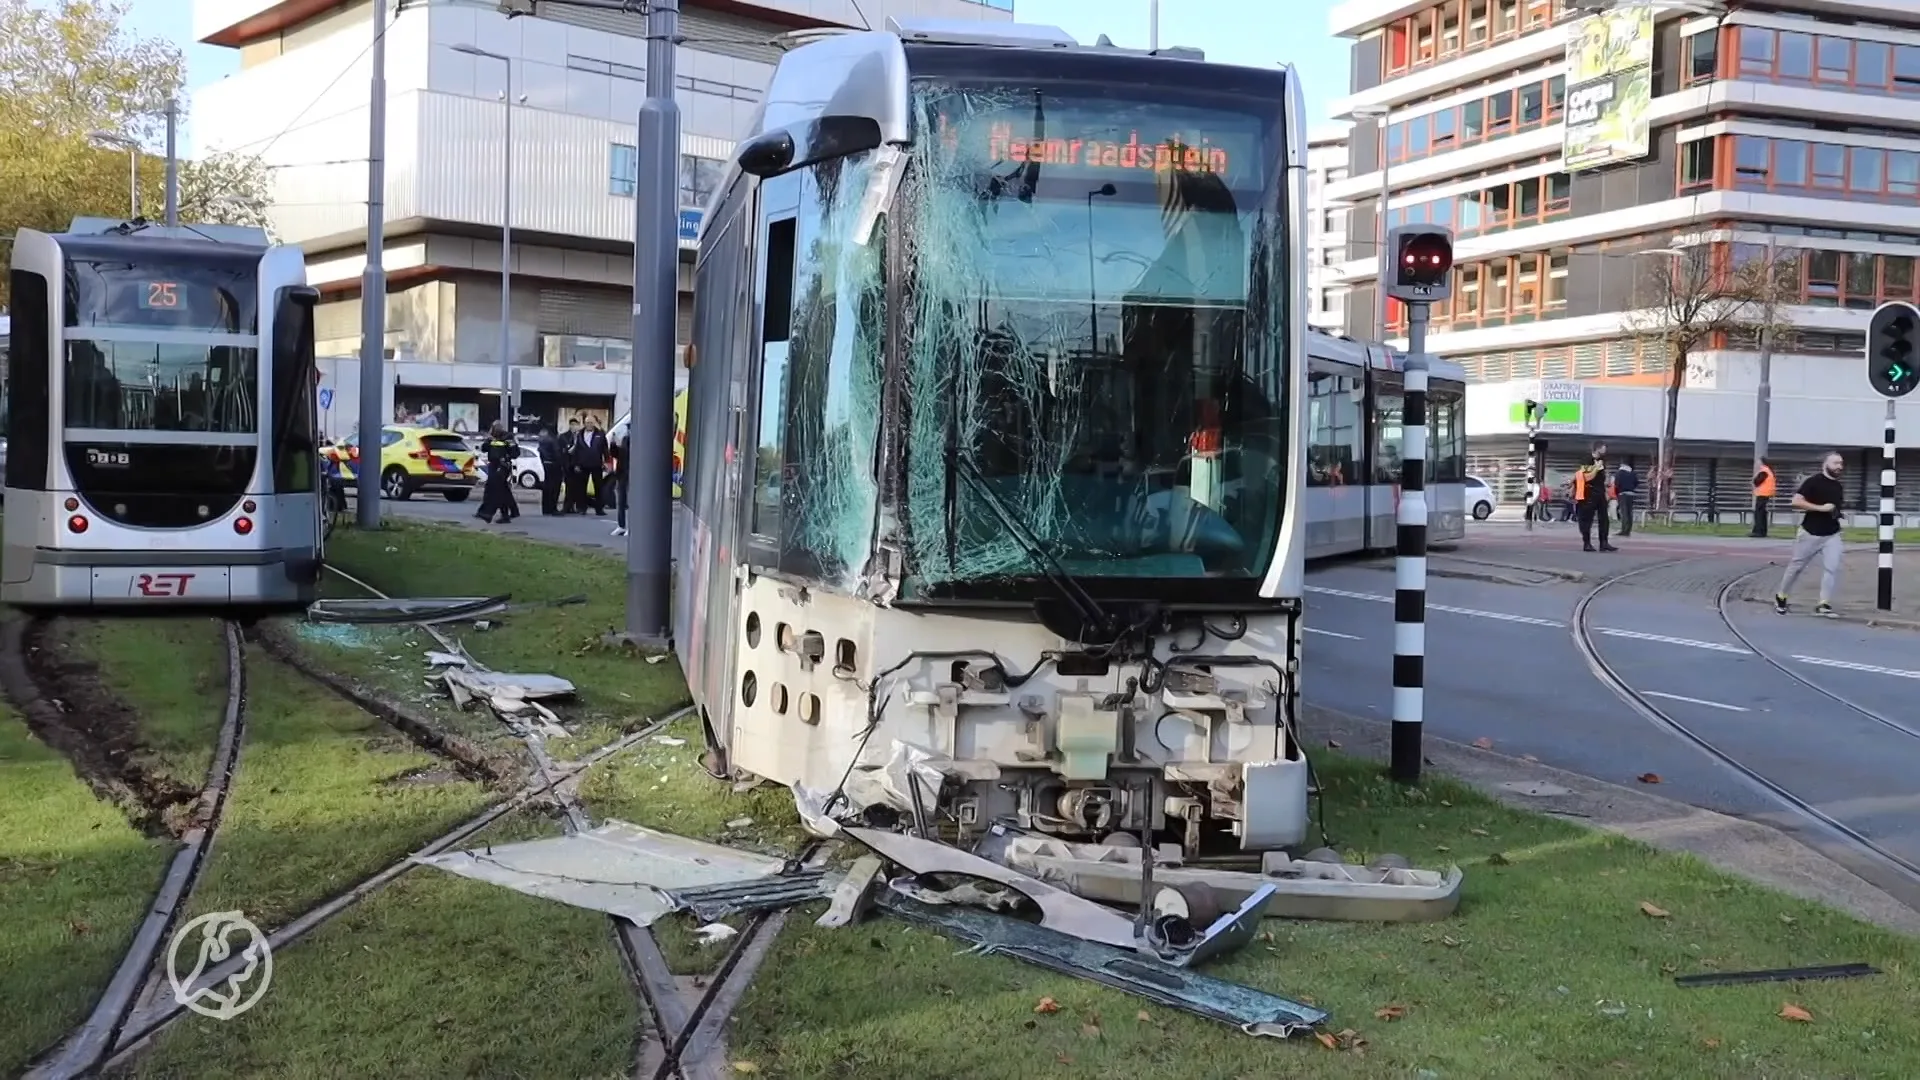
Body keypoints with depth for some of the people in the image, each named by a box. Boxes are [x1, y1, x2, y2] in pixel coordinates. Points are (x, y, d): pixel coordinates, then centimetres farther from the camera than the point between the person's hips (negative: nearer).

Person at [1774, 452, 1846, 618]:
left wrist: (1837, 513, 5)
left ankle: (1823, 604, -6)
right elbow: (1796, 502, -20)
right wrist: (1821, 508, -24)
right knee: (1796, 566, 8)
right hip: (1810, 533, -5)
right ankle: (1780, 597, 26)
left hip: (1832, 535, 5)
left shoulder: (1838, 486, 10)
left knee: (1832, 568, -9)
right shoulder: (1813, 481, -11)